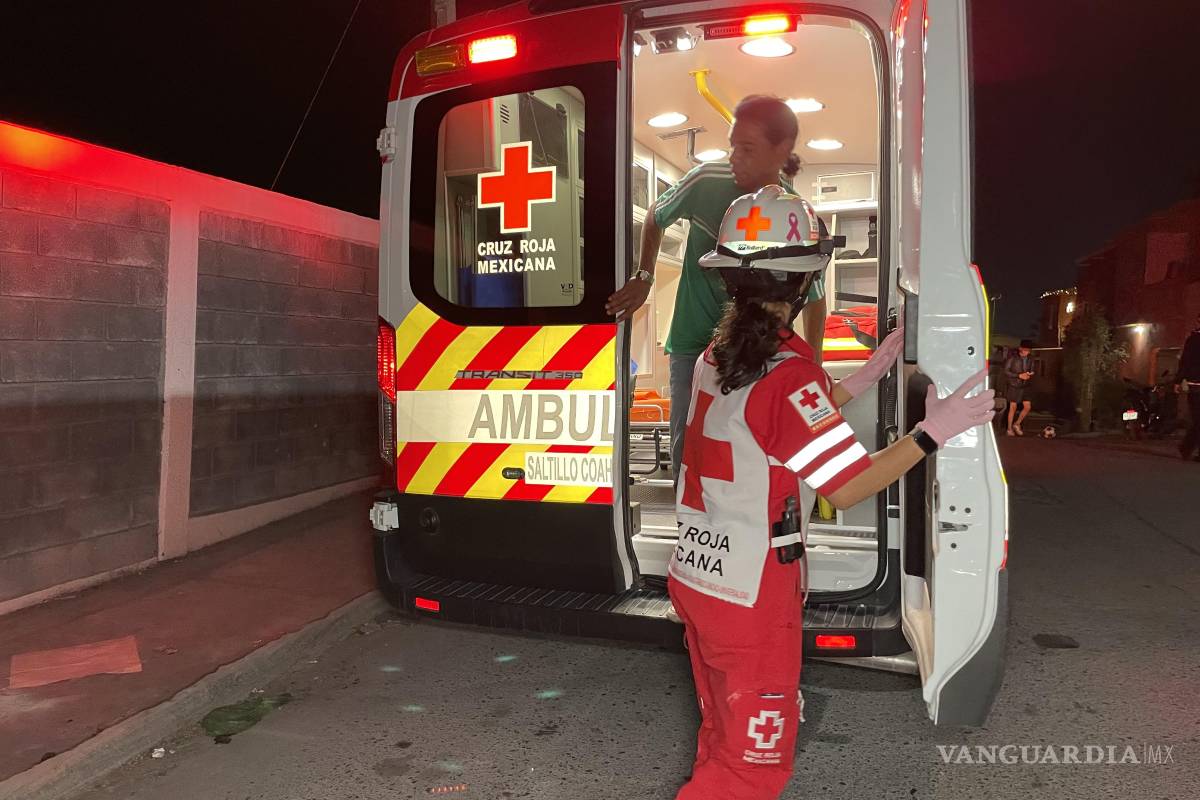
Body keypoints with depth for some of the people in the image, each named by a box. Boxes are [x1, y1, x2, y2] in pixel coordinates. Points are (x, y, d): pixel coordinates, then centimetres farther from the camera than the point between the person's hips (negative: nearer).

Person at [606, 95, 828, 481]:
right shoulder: (707, 182, -11)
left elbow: (815, 299, 4)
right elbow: (656, 218, 11)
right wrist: (644, 277, 2)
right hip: (693, 347, 1)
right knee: (688, 457, 2)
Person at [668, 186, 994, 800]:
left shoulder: (718, 353, 4)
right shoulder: (787, 371, -21)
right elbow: (846, 487, -19)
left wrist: (873, 370, 15)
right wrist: (932, 432, -13)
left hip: (694, 580, 8)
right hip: (750, 596, -8)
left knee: (723, 737, 24)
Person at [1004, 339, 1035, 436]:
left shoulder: (1030, 359, 1)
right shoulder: (1012, 358, -13)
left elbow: (1031, 371, 12)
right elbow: (1006, 371, -12)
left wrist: (1029, 375, -13)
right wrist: (1019, 375, -21)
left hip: (1024, 386, 4)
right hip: (1013, 385, -4)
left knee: (1027, 406, 0)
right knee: (1013, 407, 1)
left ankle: (1017, 424, 20)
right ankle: (1009, 429, 14)